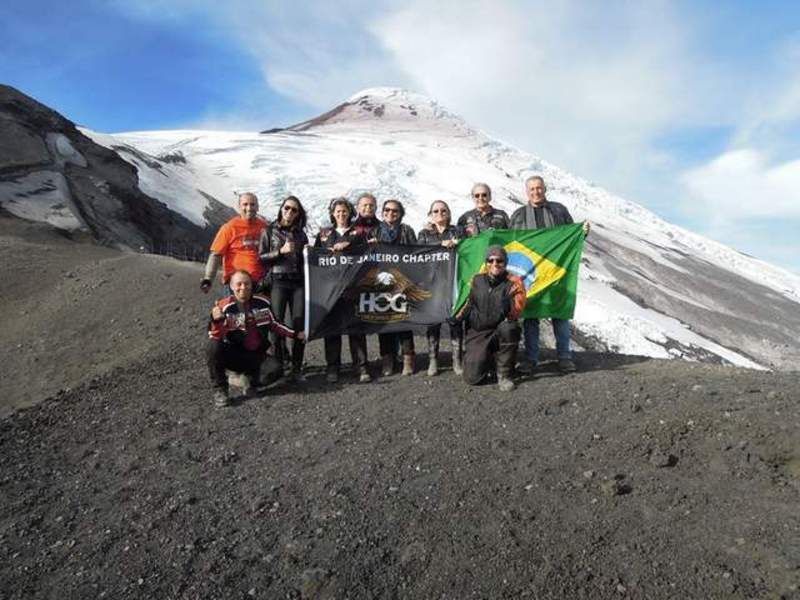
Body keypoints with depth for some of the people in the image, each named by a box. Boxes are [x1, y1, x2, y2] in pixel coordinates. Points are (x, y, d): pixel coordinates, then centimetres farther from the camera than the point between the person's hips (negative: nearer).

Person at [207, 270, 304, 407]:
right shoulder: (225, 307, -14)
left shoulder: (263, 302, -1)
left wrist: (295, 334, 13)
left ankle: (252, 376, 16)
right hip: (234, 355, -3)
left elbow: (274, 324, 15)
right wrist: (216, 320, -40)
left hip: (256, 356, 3)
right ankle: (219, 390, -13)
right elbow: (215, 337, -21)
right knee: (213, 347, -31)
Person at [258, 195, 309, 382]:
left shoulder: (300, 234, 17)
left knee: (299, 325, -4)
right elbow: (261, 258, 1)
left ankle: (296, 369, 2)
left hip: (298, 282, 3)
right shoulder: (269, 231, 8)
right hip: (277, 282, -2)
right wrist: (281, 251, -10)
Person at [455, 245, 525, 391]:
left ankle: (504, 375, -16)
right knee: (472, 377, -12)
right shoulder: (477, 280, 4)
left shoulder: (513, 283, -7)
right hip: (477, 333, 2)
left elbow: (516, 311, -18)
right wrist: (457, 318, 7)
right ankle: (488, 359, 25)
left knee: (508, 328, -38)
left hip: (501, 332, -2)